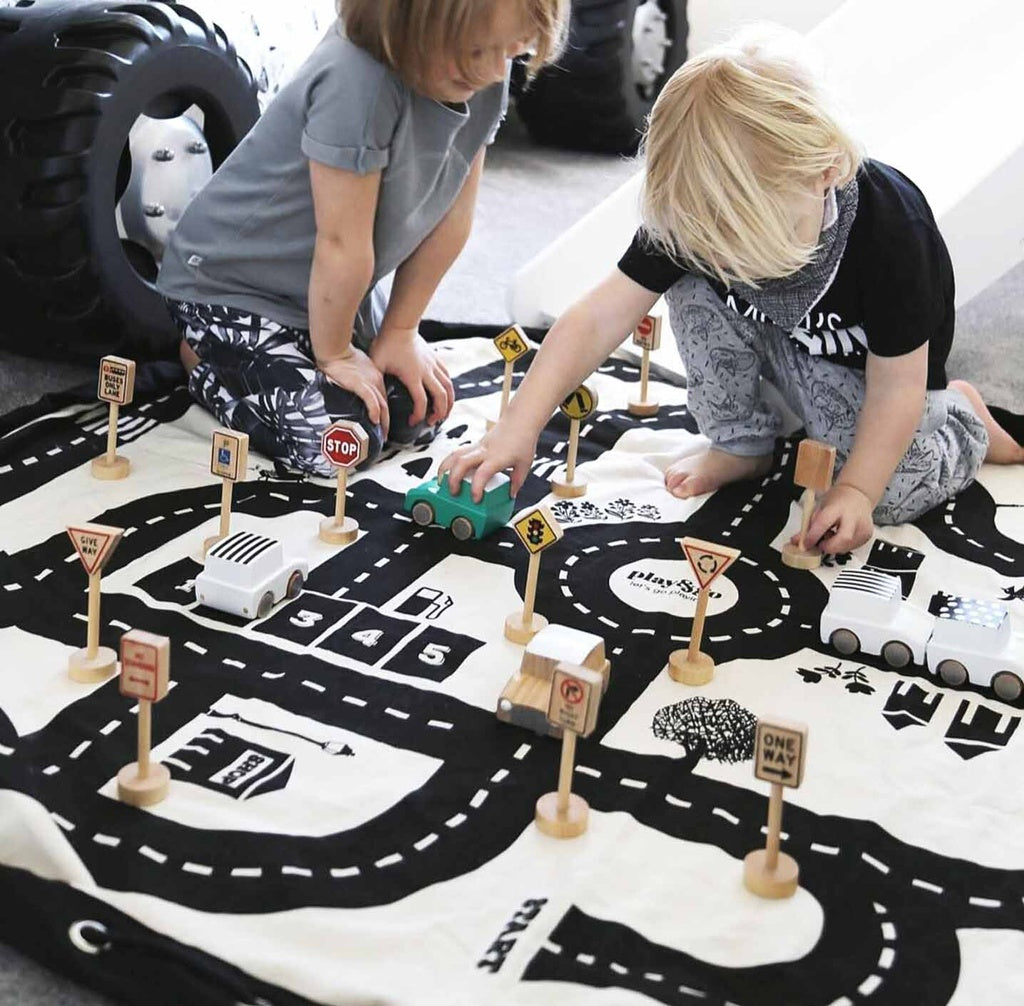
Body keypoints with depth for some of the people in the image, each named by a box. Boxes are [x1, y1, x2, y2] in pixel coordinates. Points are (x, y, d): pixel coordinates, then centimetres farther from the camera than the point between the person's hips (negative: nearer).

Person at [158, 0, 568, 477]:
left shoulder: (483, 76, -13)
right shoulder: (358, 81, -37)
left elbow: (451, 214, -5)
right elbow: (342, 244, -28)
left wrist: (400, 330, -3)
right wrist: (334, 354, -15)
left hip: (336, 288, 8)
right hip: (230, 281, -7)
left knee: (420, 415, 7)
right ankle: (203, 358, 10)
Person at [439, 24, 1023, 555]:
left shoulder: (889, 232, -37)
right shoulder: (696, 214, -27)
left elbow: (896, 385, -26)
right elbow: (598, 320, -28)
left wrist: (855, 491, -31)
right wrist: (519, 429, -35)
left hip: (871, 366, -3)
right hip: (776, 339, 3)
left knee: (895, 494, -25)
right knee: (693, 284, -24)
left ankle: (961, 418, 12)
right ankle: (743, 445, -2)